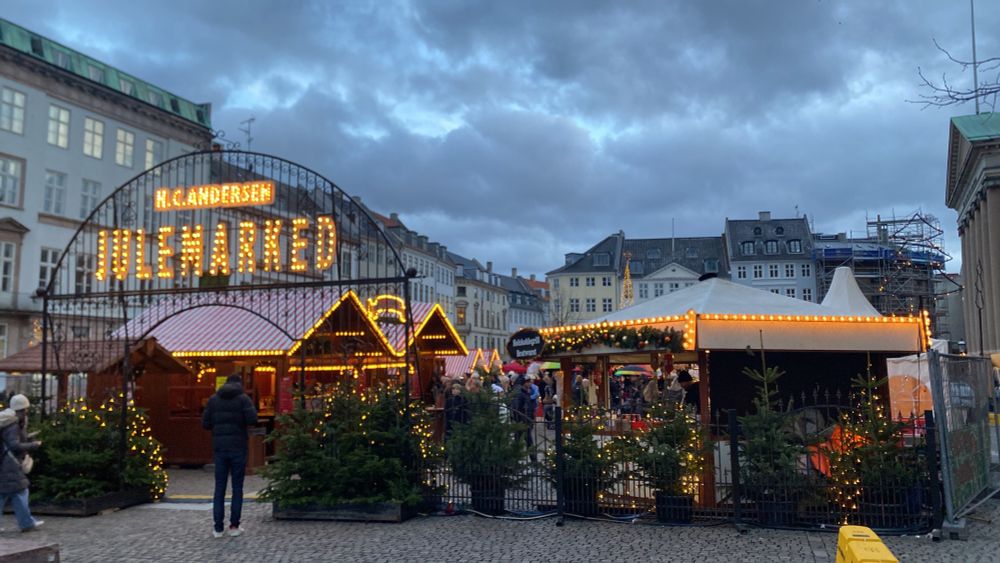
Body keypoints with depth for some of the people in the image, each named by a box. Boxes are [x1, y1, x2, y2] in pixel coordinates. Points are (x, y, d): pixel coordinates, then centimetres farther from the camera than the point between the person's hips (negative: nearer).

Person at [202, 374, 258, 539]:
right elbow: (252, 420, -14)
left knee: (219, 488, 7)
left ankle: (218, 528, 6)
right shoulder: (243, 398, -4)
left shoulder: (213, 399, 6)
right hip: (238, 447, -2)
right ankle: (234, 526, 6)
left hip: (219, 447, 3)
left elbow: (205, 423, 4)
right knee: (237, 488, 6)